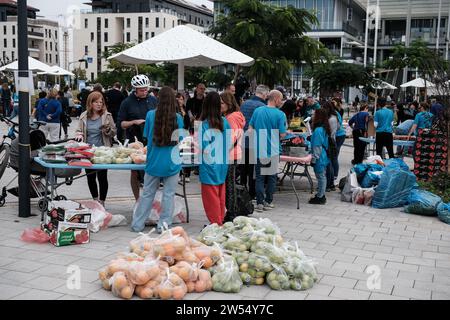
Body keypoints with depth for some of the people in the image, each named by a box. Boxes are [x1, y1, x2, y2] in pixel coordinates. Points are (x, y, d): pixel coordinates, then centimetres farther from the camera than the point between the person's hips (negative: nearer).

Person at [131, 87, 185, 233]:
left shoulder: (150, 115, -6)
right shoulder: (178, 118, -7)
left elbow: (147, 136, 4)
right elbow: (179, 140, 2)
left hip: (153, 161, 1)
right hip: (172, 162, -1)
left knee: (147, 193, 11)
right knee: (168, 195, 8)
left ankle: (137, 224, 18)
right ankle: (164, 225, 13)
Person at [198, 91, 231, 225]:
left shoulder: (203, 124, -16)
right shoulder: (225, 122, -1)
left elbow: (202, 148, -17)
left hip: (209, 164, -5)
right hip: (222, 164, 5)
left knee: (211, 196, 5)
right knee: (220, 195, 15)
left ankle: (216, 223, 11)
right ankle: (221, 221, 25)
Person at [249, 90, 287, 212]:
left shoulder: (257, 111, 0)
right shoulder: (280, 114, -12)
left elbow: (250, 129, 4)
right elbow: (282, 134, -12)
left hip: (258, 150, 3)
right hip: (272, 151, -2)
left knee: (259, 177, 9)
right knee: (271, 177, 13)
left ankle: (259, 203, 6)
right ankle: (268, 202, 17)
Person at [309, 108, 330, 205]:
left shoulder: (318, 130, -21)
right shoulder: (324, 129, 7)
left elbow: (317, 147, -20)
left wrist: (314, 159, -15)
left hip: (319, 158, -9)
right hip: (324, 157, 9)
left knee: (320, 176, -1)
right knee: (322, 176, 16)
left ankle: (320, 197, 8)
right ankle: (321, 195, 26)